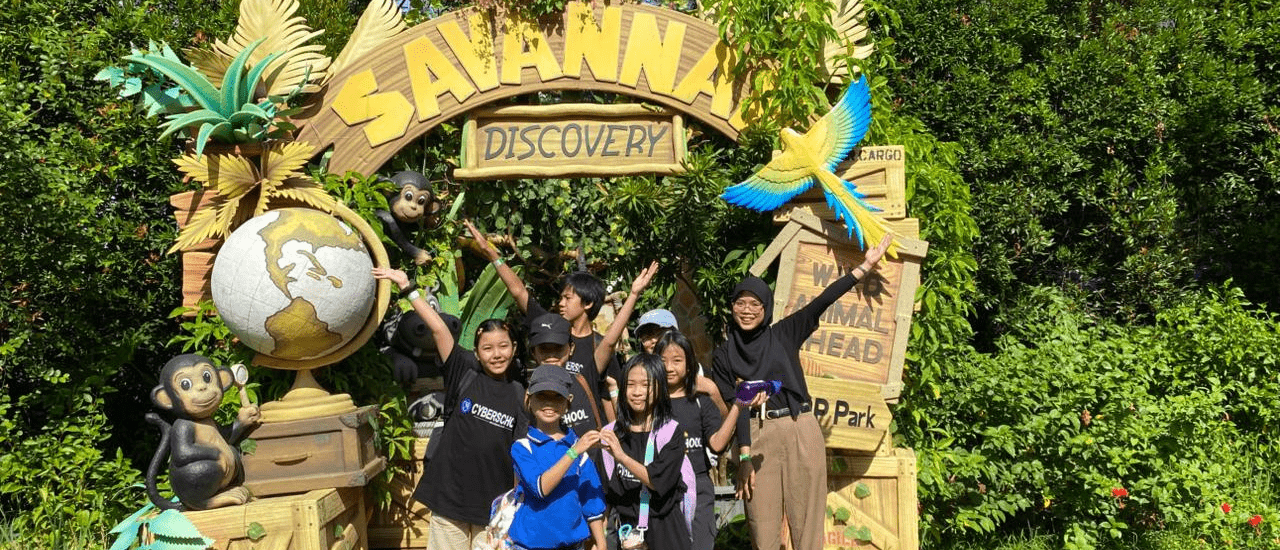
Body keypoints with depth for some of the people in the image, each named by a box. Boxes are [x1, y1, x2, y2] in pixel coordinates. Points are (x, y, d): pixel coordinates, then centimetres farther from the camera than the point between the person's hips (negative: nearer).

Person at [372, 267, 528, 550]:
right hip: (450, 493, -1)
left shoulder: (518, 395, 1)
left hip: (494, 502, 1)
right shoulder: (465, 375, -2)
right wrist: (407, 288, -14)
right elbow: (439, 329, -9)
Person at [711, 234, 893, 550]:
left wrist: (865, 267, -2)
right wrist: (744, 456, -9)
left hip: (801, 432, 1)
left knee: (806, 521, 1)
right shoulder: (723, 355, 8)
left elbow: (821, 302, 3)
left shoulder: (784, 334, 10)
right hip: (757, 437, -1)